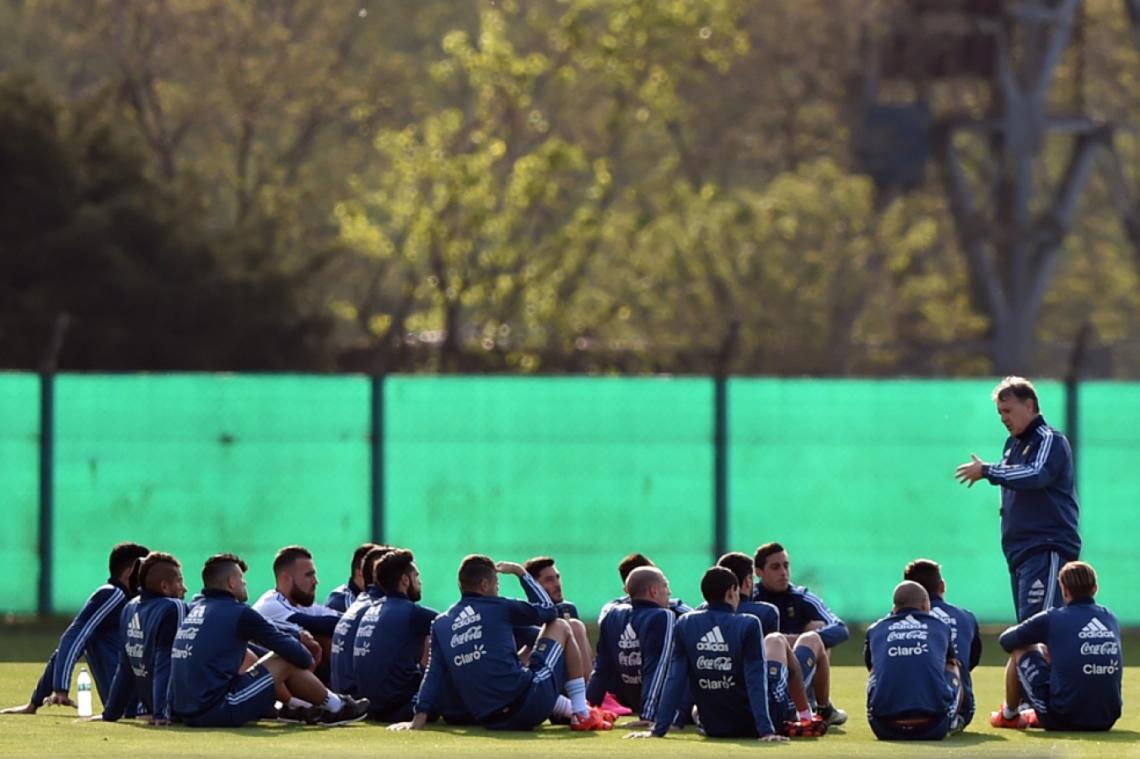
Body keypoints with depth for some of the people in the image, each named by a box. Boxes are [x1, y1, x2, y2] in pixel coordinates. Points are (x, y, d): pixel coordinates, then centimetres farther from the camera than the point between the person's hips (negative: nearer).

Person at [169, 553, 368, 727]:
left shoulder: (196, 609, 15)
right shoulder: (238, 612, -8)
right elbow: (296, 655, -1)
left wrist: (298, 640, 30)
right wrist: (308, 657, 21)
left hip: (184, 712, 8)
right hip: (218, 712, -8)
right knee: (286, 662, 4)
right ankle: (336, 707, 22)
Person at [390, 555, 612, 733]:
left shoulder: (440, 624, 10)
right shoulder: (497, 608, -1)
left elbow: (433, 674, 5)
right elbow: (549, 610, 12)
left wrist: (419, 719, 4)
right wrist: (521, 572, 22)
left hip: (490, 720, 5)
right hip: (529, 705, -5)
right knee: (560, 627, 18)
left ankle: (574, 711, 32)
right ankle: (583, 715, 16)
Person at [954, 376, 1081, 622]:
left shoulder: (1050, 441, -5)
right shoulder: (1013, 444, 19)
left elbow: (1035, 475, -23)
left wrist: (986, 471, -18)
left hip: (1047, 550, -9)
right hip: (1020, 552, 9)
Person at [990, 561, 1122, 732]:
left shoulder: (1052, 618, -6)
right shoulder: (1111, 620, 8)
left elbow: (1006, 640, 8)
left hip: (1062, 720, -5)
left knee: (1020, 650, 16)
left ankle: (1008, 716, 32)